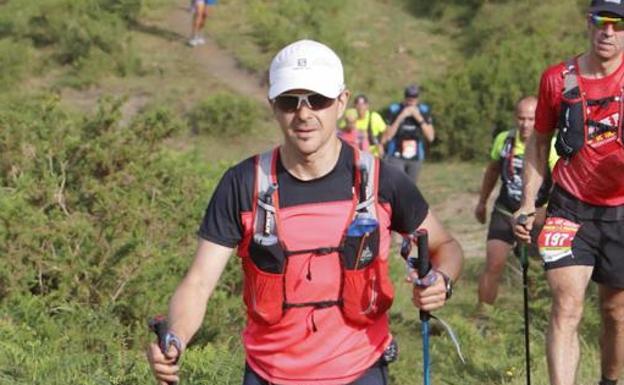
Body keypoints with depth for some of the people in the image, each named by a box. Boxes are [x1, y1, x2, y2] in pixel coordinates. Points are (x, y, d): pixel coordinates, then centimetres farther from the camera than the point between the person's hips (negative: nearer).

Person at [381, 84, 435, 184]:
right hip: (396, 157, -3)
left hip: (415, 158, 3)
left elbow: (431, 137, -5)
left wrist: (419, 118, -16)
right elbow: (387, 137, -11)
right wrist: (400, 117, -19)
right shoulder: (394, 110, -7)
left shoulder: (424, 111, 0)